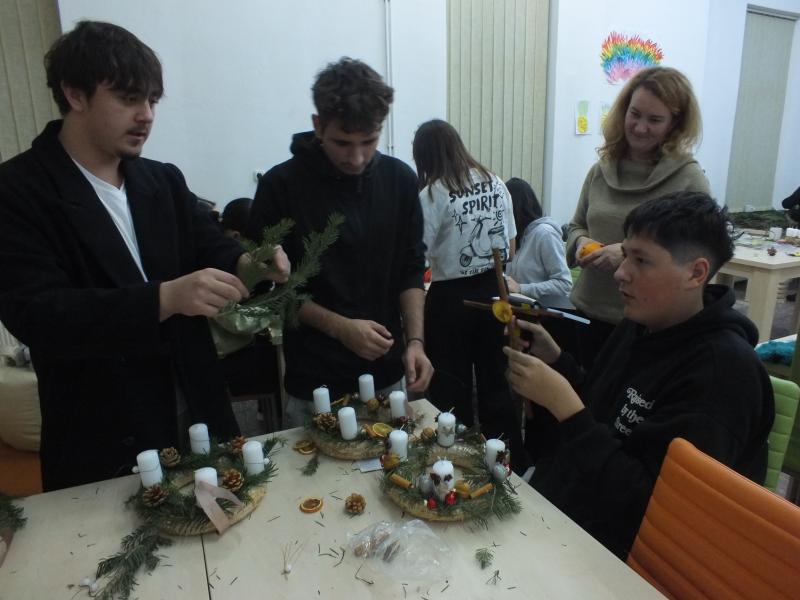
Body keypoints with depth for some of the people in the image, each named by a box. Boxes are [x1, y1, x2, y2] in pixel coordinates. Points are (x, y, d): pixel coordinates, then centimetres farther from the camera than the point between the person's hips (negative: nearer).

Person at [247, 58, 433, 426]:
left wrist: (415, 340, -9)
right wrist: (340, 327, -17)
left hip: (388, 377, 4)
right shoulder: (280, 186, -12)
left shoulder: (399, 180, -2)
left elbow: (411, 270, 4)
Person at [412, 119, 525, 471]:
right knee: (496, 382, 16)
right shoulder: (496, 183, 5)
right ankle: (511, 463, 28)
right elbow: (510, 247, 9)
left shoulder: (432, 194, -11)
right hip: (494, 292, 6)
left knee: (452, 390, 9)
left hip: (452, 298, -5)